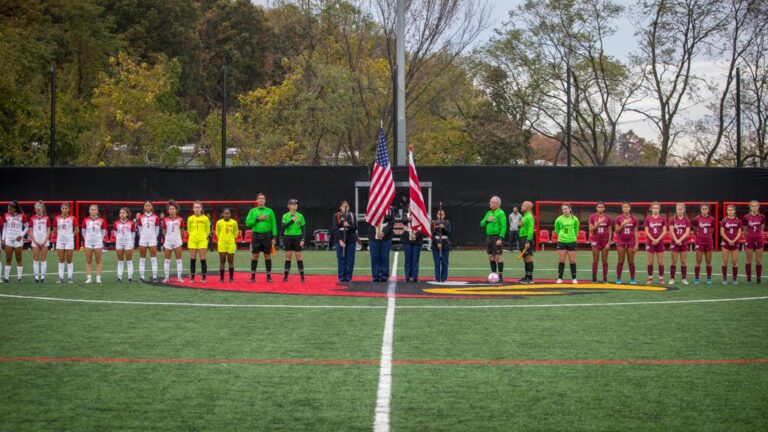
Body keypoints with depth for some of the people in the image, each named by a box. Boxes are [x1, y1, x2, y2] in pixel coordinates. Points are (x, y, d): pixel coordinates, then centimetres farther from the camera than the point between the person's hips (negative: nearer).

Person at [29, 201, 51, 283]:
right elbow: (30, 231, 4)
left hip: (44, 241, -1)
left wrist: (45, 241, -7)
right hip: (35, 241, 1)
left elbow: (48, 230, 2)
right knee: (35, 259, 0)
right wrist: (35, 241, -6)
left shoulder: (46, 218, 2)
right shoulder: (32, 218, 4)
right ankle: (36, 276, 3)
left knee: (43, 259, 0)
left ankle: (43, 276, 3)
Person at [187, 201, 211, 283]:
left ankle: (203, 277, 2)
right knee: (192, 259, 1)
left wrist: (203, 237, 8)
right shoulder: (190, 218, 4)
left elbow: (207, 230, 10)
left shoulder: (205, 218, 1)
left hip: (202, 241, -1)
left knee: (203, 259, -3)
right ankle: (192, 277, 6)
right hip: (192, 241, 1)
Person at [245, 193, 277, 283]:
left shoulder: (269, 211, 6)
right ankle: (253, 276, 8)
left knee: (267, 255, 3)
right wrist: (258, 219, -12)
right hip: (256, 235, 0)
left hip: (267, 235, 0)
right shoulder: (253, 211, 7)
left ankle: (269, 276, 9)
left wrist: (274, 237, -3)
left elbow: (273, 225, 4)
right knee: (255, 256, 1)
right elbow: (248, 223, -1)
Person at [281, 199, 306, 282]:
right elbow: (284, 226, -11)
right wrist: (292, 220, -21)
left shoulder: (300, 216, 3)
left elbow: (302, 229, 4)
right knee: (288, 257, 3)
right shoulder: (285, 216, 2)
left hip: (297, 238, 0)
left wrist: (302, 239, -4)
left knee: (299, 257, -1)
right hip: (288, 237, 0)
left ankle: (302, 276, 3)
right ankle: (285, 276, 9)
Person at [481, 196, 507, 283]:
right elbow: (482, 224, 16)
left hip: (497, 237, -8)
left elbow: (503, 226, -15)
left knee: (498, 256, -8)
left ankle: (500, 276, -3)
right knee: (491, 257, 10)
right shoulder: (488, 213, 16)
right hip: (489, 237, 8)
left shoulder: (500, 213, -9)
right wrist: (487, 220, -5)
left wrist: (500, 238, -22)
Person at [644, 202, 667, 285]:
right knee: (650, 262, 2)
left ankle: (661, 278, 7)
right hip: (650, 242, 0)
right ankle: (650, 278, 9)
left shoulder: (662, 219, 3)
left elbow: (664, 231, -1)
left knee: (660, 262, 1)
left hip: (660, 242, 0)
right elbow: (646, 231, 0)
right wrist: (653, 239, -12)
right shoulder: (648, 218, 4)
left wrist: (658, 240, -12)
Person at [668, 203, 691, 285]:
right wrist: (676, 241, -15)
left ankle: (684, 278, 10)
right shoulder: (672, 219, 1)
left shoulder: (687, 220, 1)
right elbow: (671, 231, -5)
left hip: (684, 243, 0)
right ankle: (672, 278, 6)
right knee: (674, 261, 1)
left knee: (683, 262, 4)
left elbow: (687, 232, -5)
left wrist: (680, 240, -16)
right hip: (674, 243, 0)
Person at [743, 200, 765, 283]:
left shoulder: (762, 217, -4)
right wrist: (746, 238, 10)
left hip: (759, 240, 1)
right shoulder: (746, 217, -6)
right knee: (749, 260, 4)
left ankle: (758, 277, 11)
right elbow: (745, 230, 6)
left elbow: (762, 228, 12)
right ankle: (748, 277, 11)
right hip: (749, 240, -1)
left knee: (759, 260, 3)